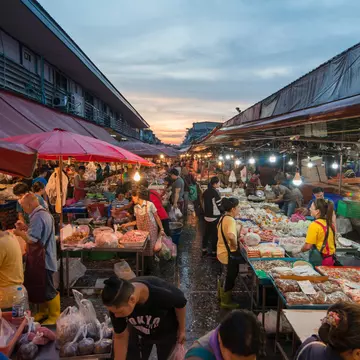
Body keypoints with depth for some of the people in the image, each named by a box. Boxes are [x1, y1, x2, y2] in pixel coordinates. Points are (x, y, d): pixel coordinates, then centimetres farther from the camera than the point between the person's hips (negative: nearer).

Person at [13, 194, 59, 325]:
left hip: (42, 259, -10)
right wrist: (25, 229, 8)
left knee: (47, 289, 3)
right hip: (41, 258, 10)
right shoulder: (44, 213, 10)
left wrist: (19, 232, -9)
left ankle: (55, 316, 16)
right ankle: (44, 311, 36)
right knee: (39, 287, 21)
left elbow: (31, 239, -25)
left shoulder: (38, 217, -23)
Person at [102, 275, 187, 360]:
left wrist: (181, 329, -4)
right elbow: (120, 337, -15)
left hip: (167, 331, -2)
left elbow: (181, 303, -19)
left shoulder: (163, 293, -43)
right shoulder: (118, 305, -33)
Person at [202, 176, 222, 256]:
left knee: (206, 232, 15)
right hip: (214, 217, -7)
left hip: (207, 216, 7)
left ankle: (204, 249, 24)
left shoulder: (205, 192, 4)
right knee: (215, 234, 5)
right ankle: (214, 251, 15)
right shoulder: (215, 192, -20)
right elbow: (220, 205, -17)